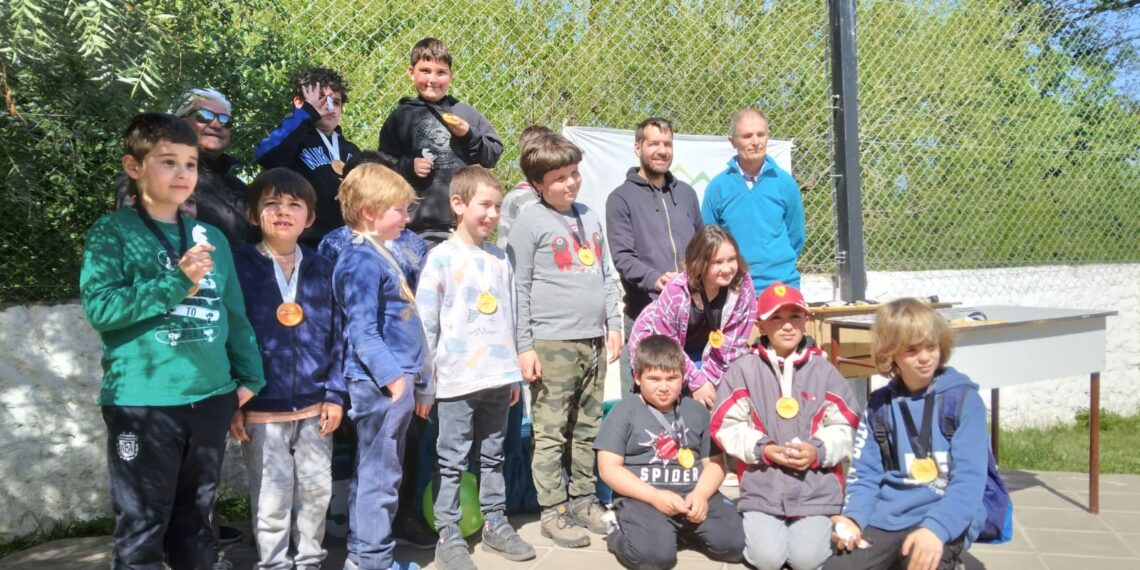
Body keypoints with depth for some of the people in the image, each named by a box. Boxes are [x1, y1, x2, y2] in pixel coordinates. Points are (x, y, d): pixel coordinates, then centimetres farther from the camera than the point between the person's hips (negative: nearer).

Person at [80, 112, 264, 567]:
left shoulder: (211, 237, 9)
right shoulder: (113, 232, -4)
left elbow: (234, 313, 14)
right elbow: (98, 307, -16)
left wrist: (249, 375, 11)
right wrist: (177, 282, -20)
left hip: (210, 398, 5)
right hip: (142, 402, -4)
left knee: (195, 519, 18)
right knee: (142, 527, 4)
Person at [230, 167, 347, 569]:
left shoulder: (321, 269, 6)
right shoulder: (240, 266, -5)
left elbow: (336, 336, 7)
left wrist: (335, 393, 1)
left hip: (314, 406, 4)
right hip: (261, 409, -3)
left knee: (317, 490, 13)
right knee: (272, 499, 6)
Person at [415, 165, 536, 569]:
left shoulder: (501, 258, 9)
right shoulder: (442, 257, -6)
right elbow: (425, 320, -6)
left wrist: (514, 372, 14)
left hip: (497, 377, 5)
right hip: (457, 379, -5)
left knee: (494, 456, 16)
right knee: (452, 461, 4)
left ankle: (495, 524, 28)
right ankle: (448, 536, 14)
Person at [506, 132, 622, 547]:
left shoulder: (590, 218, 15)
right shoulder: (530, 222, -4)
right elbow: (519, 289, -7)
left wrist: (613, 323, 13)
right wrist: (524, 346, -10)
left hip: (593, 341, 6)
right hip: (551, 343, -6)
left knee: (589, 430, 12)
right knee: (552, 432, 0)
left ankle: (584, 500, 25)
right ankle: (554, 511, 11)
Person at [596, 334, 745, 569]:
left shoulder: (697, 411, 12)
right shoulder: (624, 412, 0)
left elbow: (714, 463, 10)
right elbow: (609, 468, -6)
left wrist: (700, 493, -12)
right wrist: (655, 496, -16)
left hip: (693, 494, 4)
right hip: (643, 498, -4)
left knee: (732, 542, -16)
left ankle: (683, 529, 11)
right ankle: (620, 532, 3)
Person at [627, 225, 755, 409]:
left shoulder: (743, 285, -24)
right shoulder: (677, 290, -30)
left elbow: (734, 342, -16)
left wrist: (709, 378, -18)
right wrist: (696, 381, -21)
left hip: (701, 352, 3)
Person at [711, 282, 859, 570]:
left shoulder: (823, 370, 2)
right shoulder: (744, 369, -3)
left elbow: (844, 429, 1)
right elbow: (726, 426, -4)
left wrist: (817, 451, -16)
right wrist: (763, 450, -16)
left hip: (816, 487, 1)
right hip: (762, 485, -1)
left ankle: (821, 529, 23)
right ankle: (756, 526, 21)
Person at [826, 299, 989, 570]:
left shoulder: (963, 398, 0)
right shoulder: (879, 403, 11)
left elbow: (969, 477, -9)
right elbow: (865, 473, 11)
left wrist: (936, 527, -24)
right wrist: (853, 517, -9)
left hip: (944, 520, -3)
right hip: (884, 519, 3)